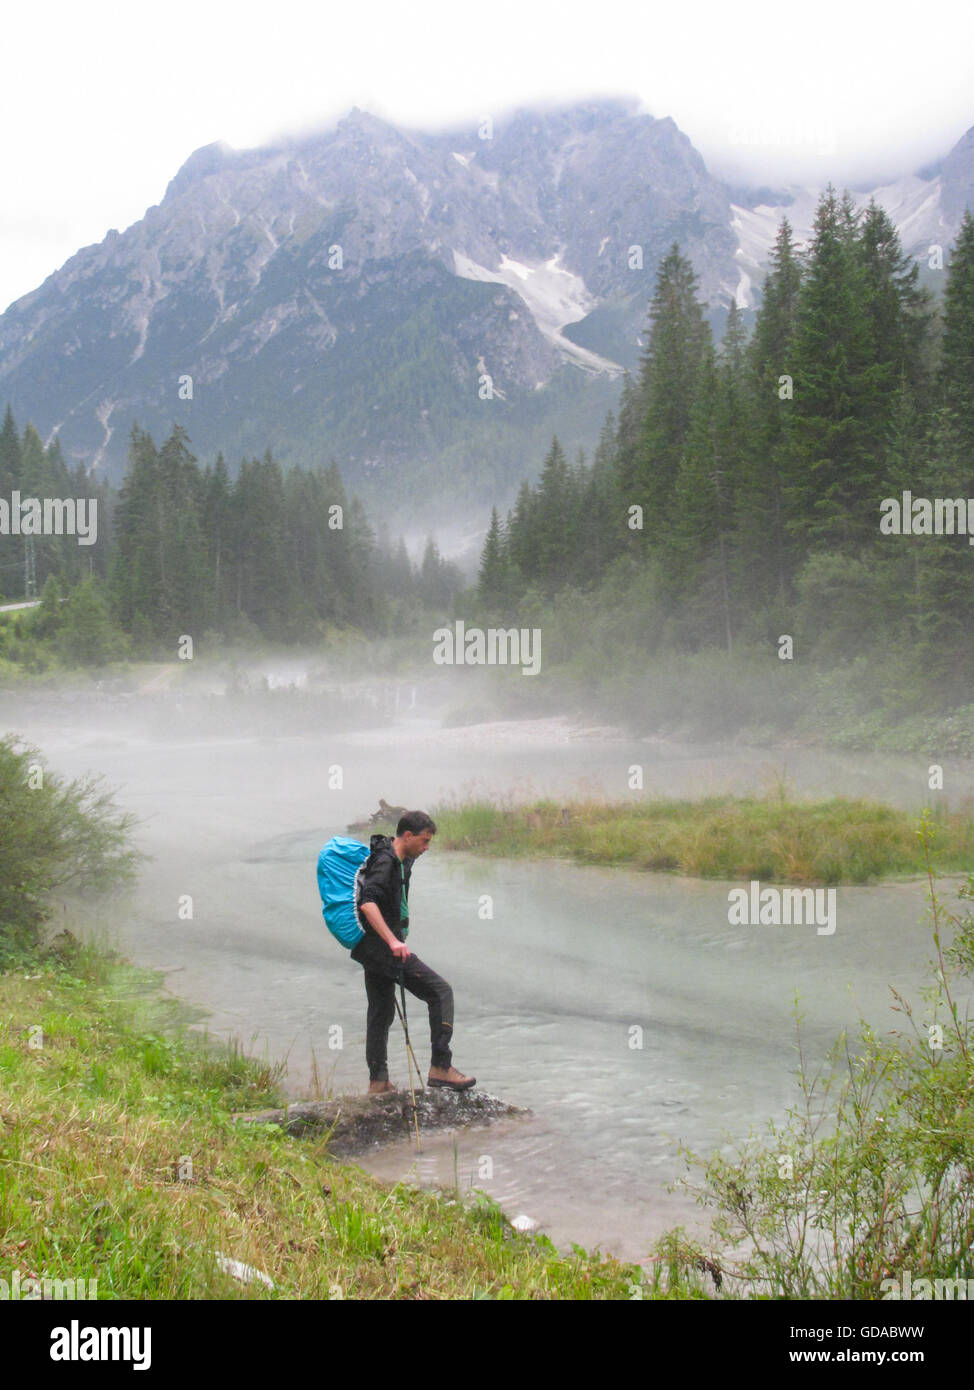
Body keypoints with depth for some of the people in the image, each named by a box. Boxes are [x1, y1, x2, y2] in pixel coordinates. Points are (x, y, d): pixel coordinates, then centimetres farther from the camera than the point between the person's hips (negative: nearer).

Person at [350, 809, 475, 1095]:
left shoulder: (399, 860, 14)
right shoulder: (385, 862, -18)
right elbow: (368, 903, -32)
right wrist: (393, 941, -39)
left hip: (373, 948, 11)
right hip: (382, 946, -11)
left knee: (380, 1012, 16)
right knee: (440, 992, -10)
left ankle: (378, 1081, 23)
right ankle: (440, 1067, -11)